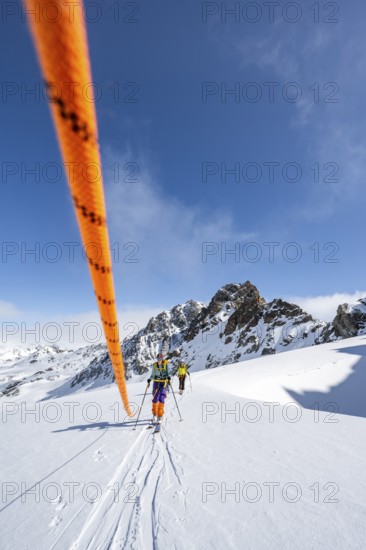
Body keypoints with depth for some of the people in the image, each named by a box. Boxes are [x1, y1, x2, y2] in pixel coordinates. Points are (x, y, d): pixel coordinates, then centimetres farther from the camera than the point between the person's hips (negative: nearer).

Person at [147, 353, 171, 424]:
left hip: (163, 383, -2)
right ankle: (154, 414, 23)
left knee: (161, 399, -11)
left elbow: (168, 373, -1)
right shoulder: (154, 365, 3)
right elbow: (152, 375, 10)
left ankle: (160, 416, 0)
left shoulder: (165, 364, -3)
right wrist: (149, 380, -7)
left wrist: (168, 378, -20)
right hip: (156, 382, 2)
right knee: (155, 399, 0)